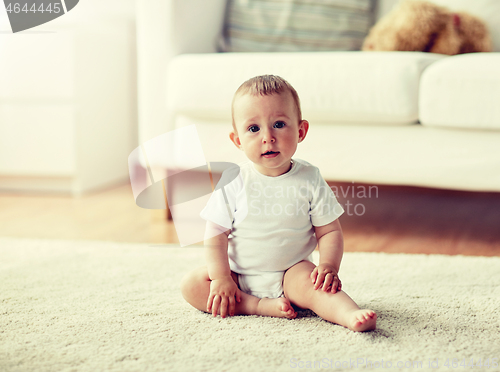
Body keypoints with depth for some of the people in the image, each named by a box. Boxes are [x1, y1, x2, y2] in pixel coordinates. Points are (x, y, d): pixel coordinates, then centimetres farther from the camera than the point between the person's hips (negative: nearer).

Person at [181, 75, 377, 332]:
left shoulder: (310, 180, -7)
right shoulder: (234, 182, -9)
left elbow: (329, 231, -3)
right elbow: (216, 234, -6)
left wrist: (329, 266, -19)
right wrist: (221, 278, -15)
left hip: (290, 273, -1)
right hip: (240, 275, 2)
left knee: (311, 283, -32)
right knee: (191, 286, -18)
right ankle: (259, 306, -26)